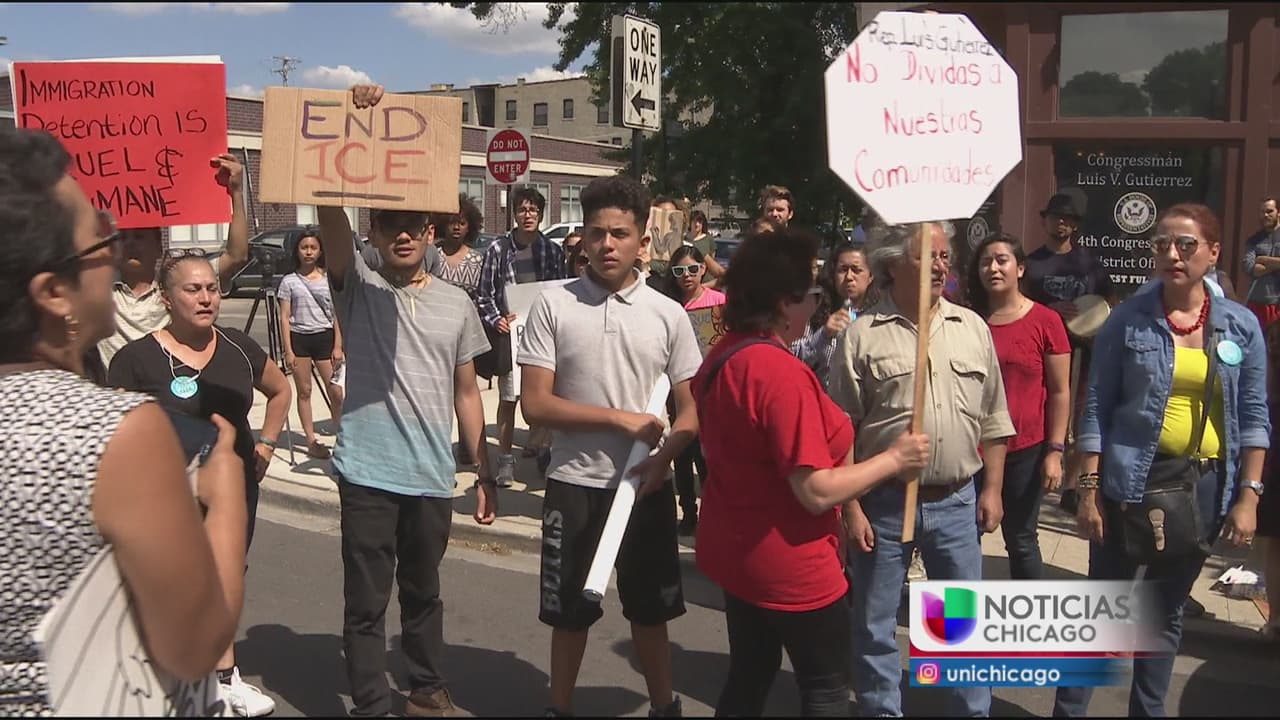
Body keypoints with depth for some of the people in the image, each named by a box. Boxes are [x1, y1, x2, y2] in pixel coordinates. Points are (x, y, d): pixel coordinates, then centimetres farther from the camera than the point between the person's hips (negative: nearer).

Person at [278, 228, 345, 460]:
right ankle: (311, 441, 9)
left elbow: (336, 315, 6)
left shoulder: (329, 279, 5)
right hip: (299, 338, 0)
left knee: (336, 391, -5)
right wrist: (288, 351, -5)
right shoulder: (289, 281, 3)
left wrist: (338, 346, -1)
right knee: (304, 391, 4)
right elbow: (284, 318, 1)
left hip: (324, 337, 0)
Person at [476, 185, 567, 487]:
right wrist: (497, 320, -10)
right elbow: (484, 295, 4)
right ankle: (506, 459, 9)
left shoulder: (552, 250, 5)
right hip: (510, 334, -1)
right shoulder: (498, 250, 0)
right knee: (508, 399, 1)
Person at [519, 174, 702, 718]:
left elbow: (692, 406, 3)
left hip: (648, 485, 1)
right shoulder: (553, 306, -5)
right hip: (574, 483, -1)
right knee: (569, 609, 14)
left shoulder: (668, 315, 0)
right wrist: (620, 418, -16)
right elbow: (535, 404, -9)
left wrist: (663, 459, -16)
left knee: (650, 608, 16)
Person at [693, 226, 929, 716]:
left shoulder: (722, 356, 2)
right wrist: (894, 459, -15)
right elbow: (817, 492, -26)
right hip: (787, 565, -8)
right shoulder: (782, 373, -26)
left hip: (734, 549, 9)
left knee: (749, 676, 20)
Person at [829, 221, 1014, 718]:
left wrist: (992, 489, 6)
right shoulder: (862, 335, -6)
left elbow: (992, 419, 10)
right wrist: (850, 508, -8)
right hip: (882, 502, -2)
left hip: (956, 502, 3)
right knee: (874, 627, 9)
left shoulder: (972, 328, 5)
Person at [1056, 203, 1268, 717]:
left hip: (1206, 486, 3)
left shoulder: (1241, 325, 2)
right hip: (1132, 480, -2)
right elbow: (1097, 408, -4)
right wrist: (1090, 488, -9)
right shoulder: (1127, 319, -4)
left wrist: (1248, 496, -1)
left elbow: (1253, 416, 5)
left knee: (1167, 612, 15)